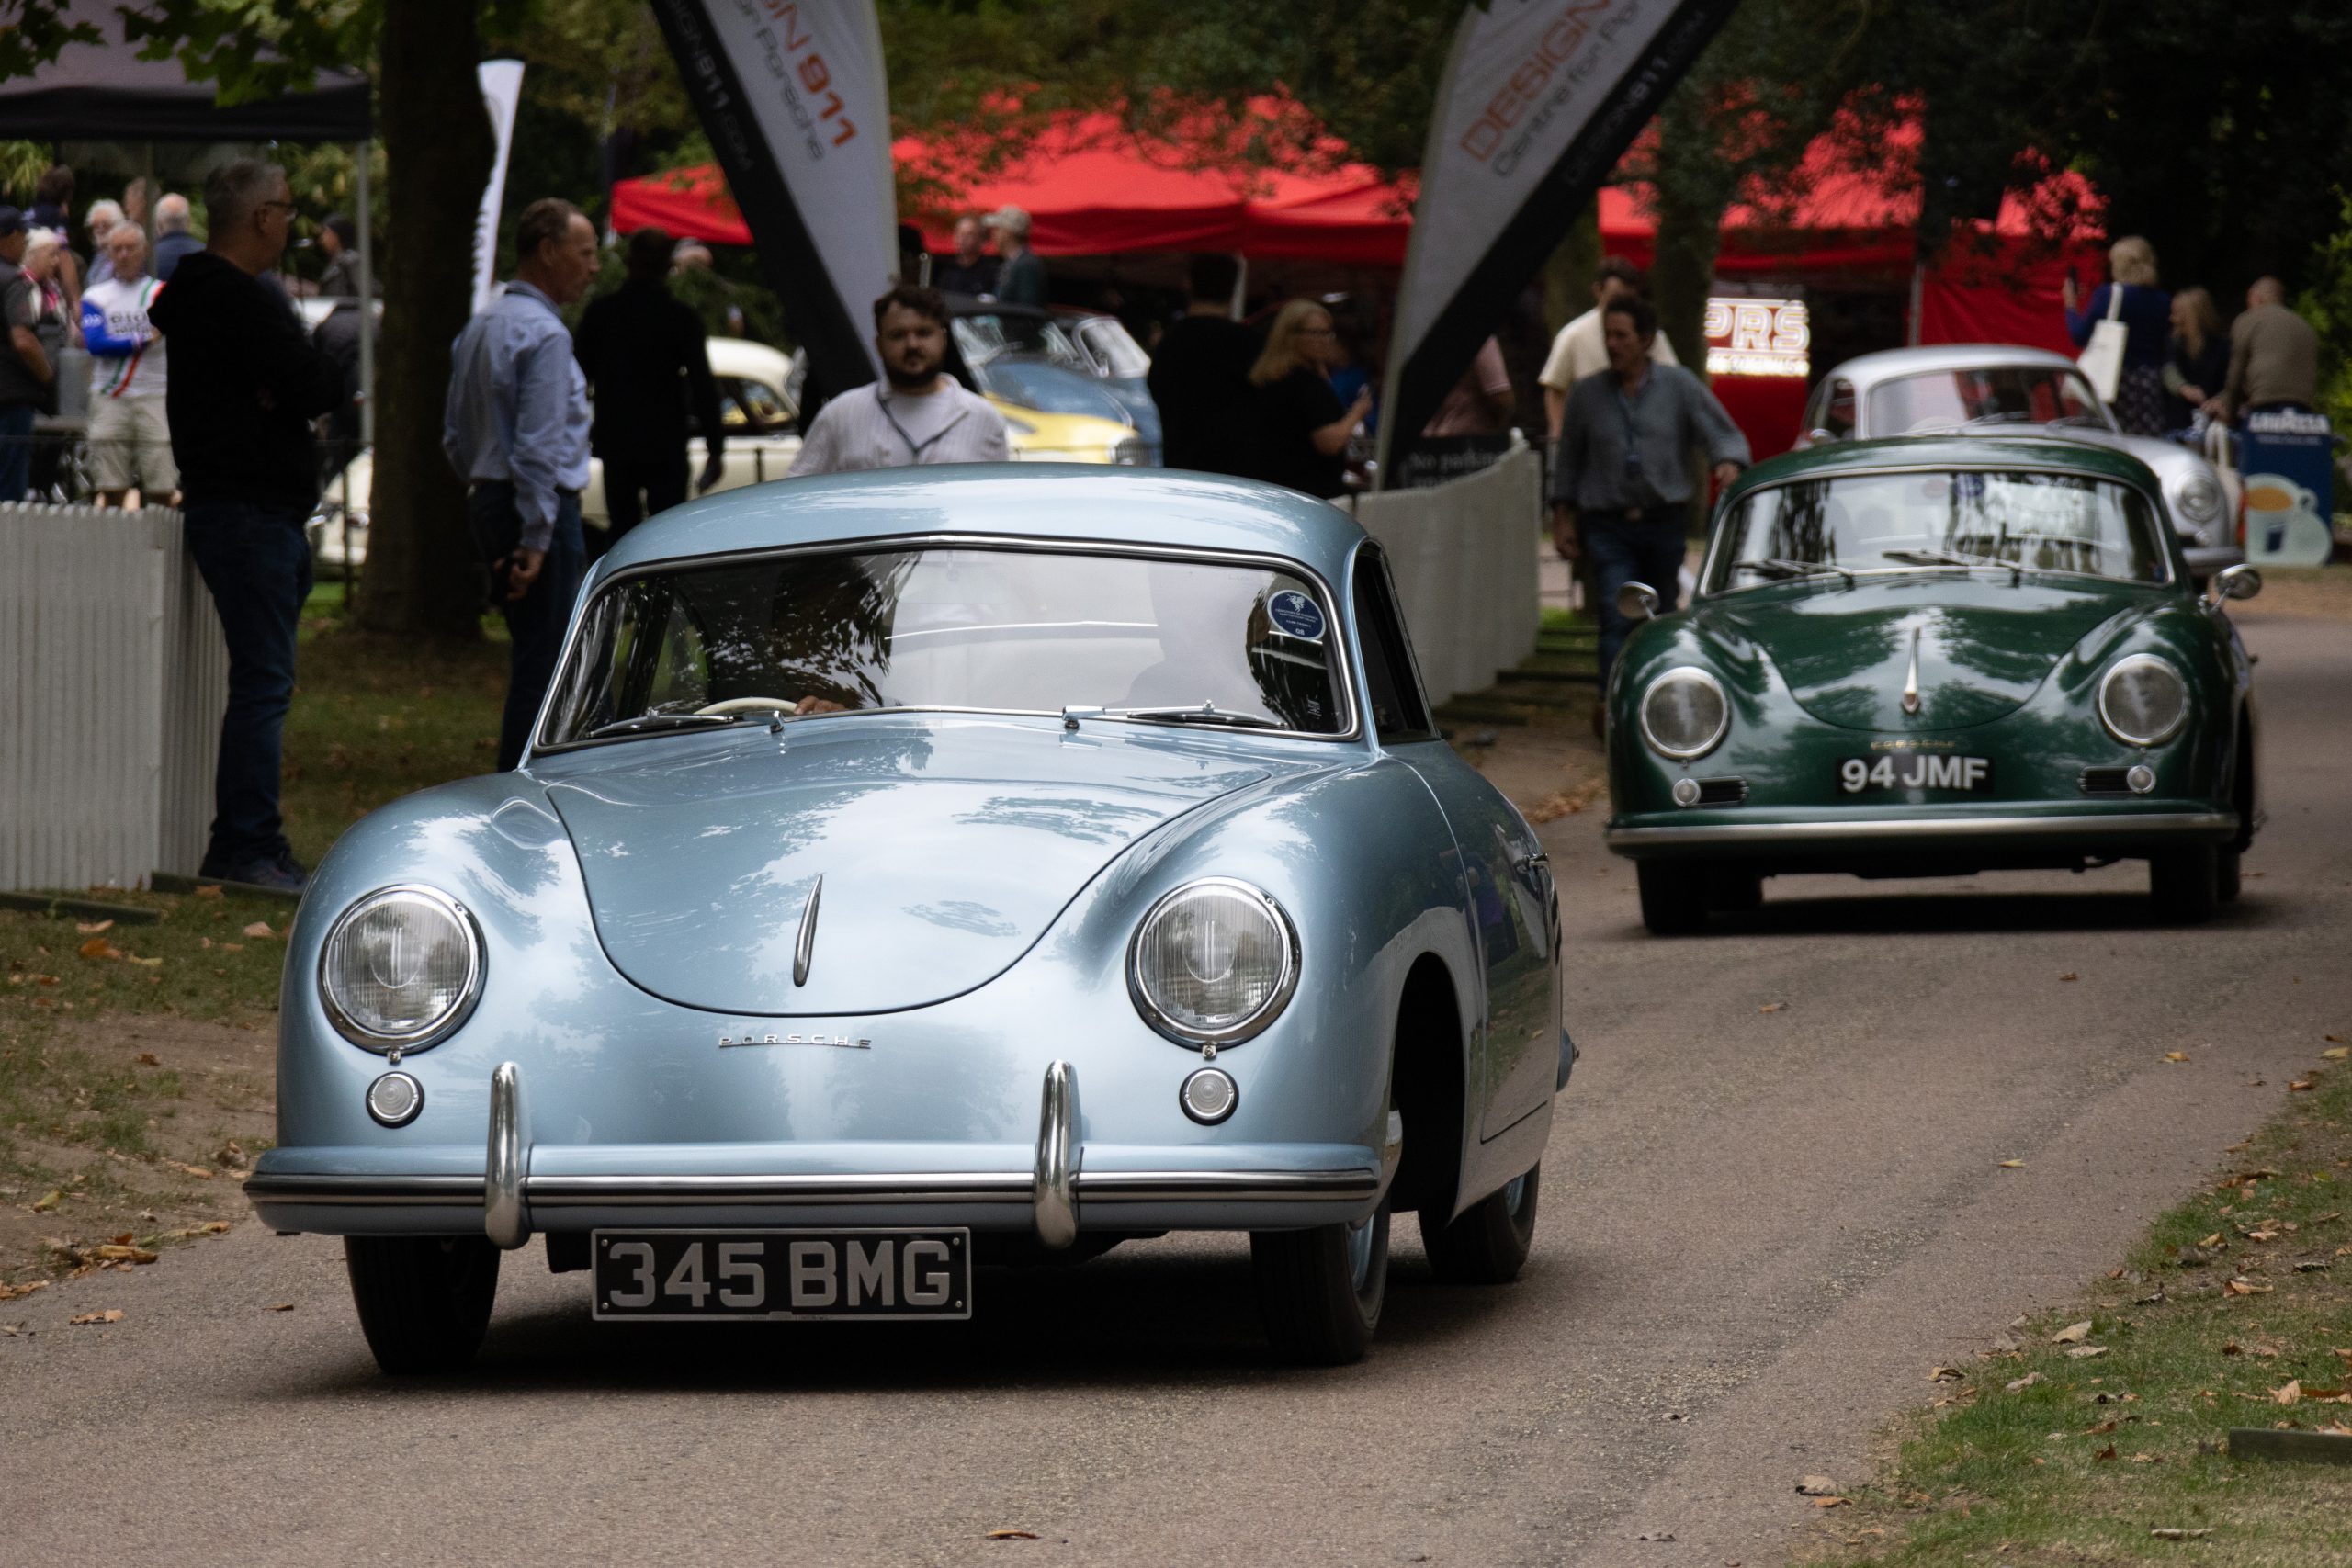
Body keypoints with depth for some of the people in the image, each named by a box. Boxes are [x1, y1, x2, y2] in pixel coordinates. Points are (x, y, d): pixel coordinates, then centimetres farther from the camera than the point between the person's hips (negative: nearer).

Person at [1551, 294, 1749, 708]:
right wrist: (1563, 519, 12)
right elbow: (1568, 462, 15)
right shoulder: (1587, 394, 6)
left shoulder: (1679, 386, 2)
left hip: (1664, 522, 1)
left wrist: (1729, 464, -21)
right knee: (1617, 616, -15)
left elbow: (1726, 436, 1)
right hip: (1609, 526, -1)